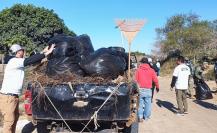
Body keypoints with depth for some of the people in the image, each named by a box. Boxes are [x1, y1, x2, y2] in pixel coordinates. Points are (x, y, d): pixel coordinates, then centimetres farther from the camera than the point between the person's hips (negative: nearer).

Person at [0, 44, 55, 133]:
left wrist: (43, 52, 17)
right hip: (8, 97, -10)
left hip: (13, 96, 10)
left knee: (15, 117, 22)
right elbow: (29, 61, -28)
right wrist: (46, 54, -27)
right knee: (9, 121, -3)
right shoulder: (14, 61, -18)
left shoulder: (18, 62, 10)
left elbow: (31, 60, 15)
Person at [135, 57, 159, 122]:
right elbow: (155, 80, 4)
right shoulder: (151, 70, 3)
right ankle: (147, 116, 18)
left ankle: (140, 117, 4)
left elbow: (135, 80, -2)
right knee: (148, 103, 10)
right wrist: (157, 87, 19)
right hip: (148, 90, 0)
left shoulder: (138, 70, 0)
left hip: (140, 89, 0)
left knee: (140, 103, 6)